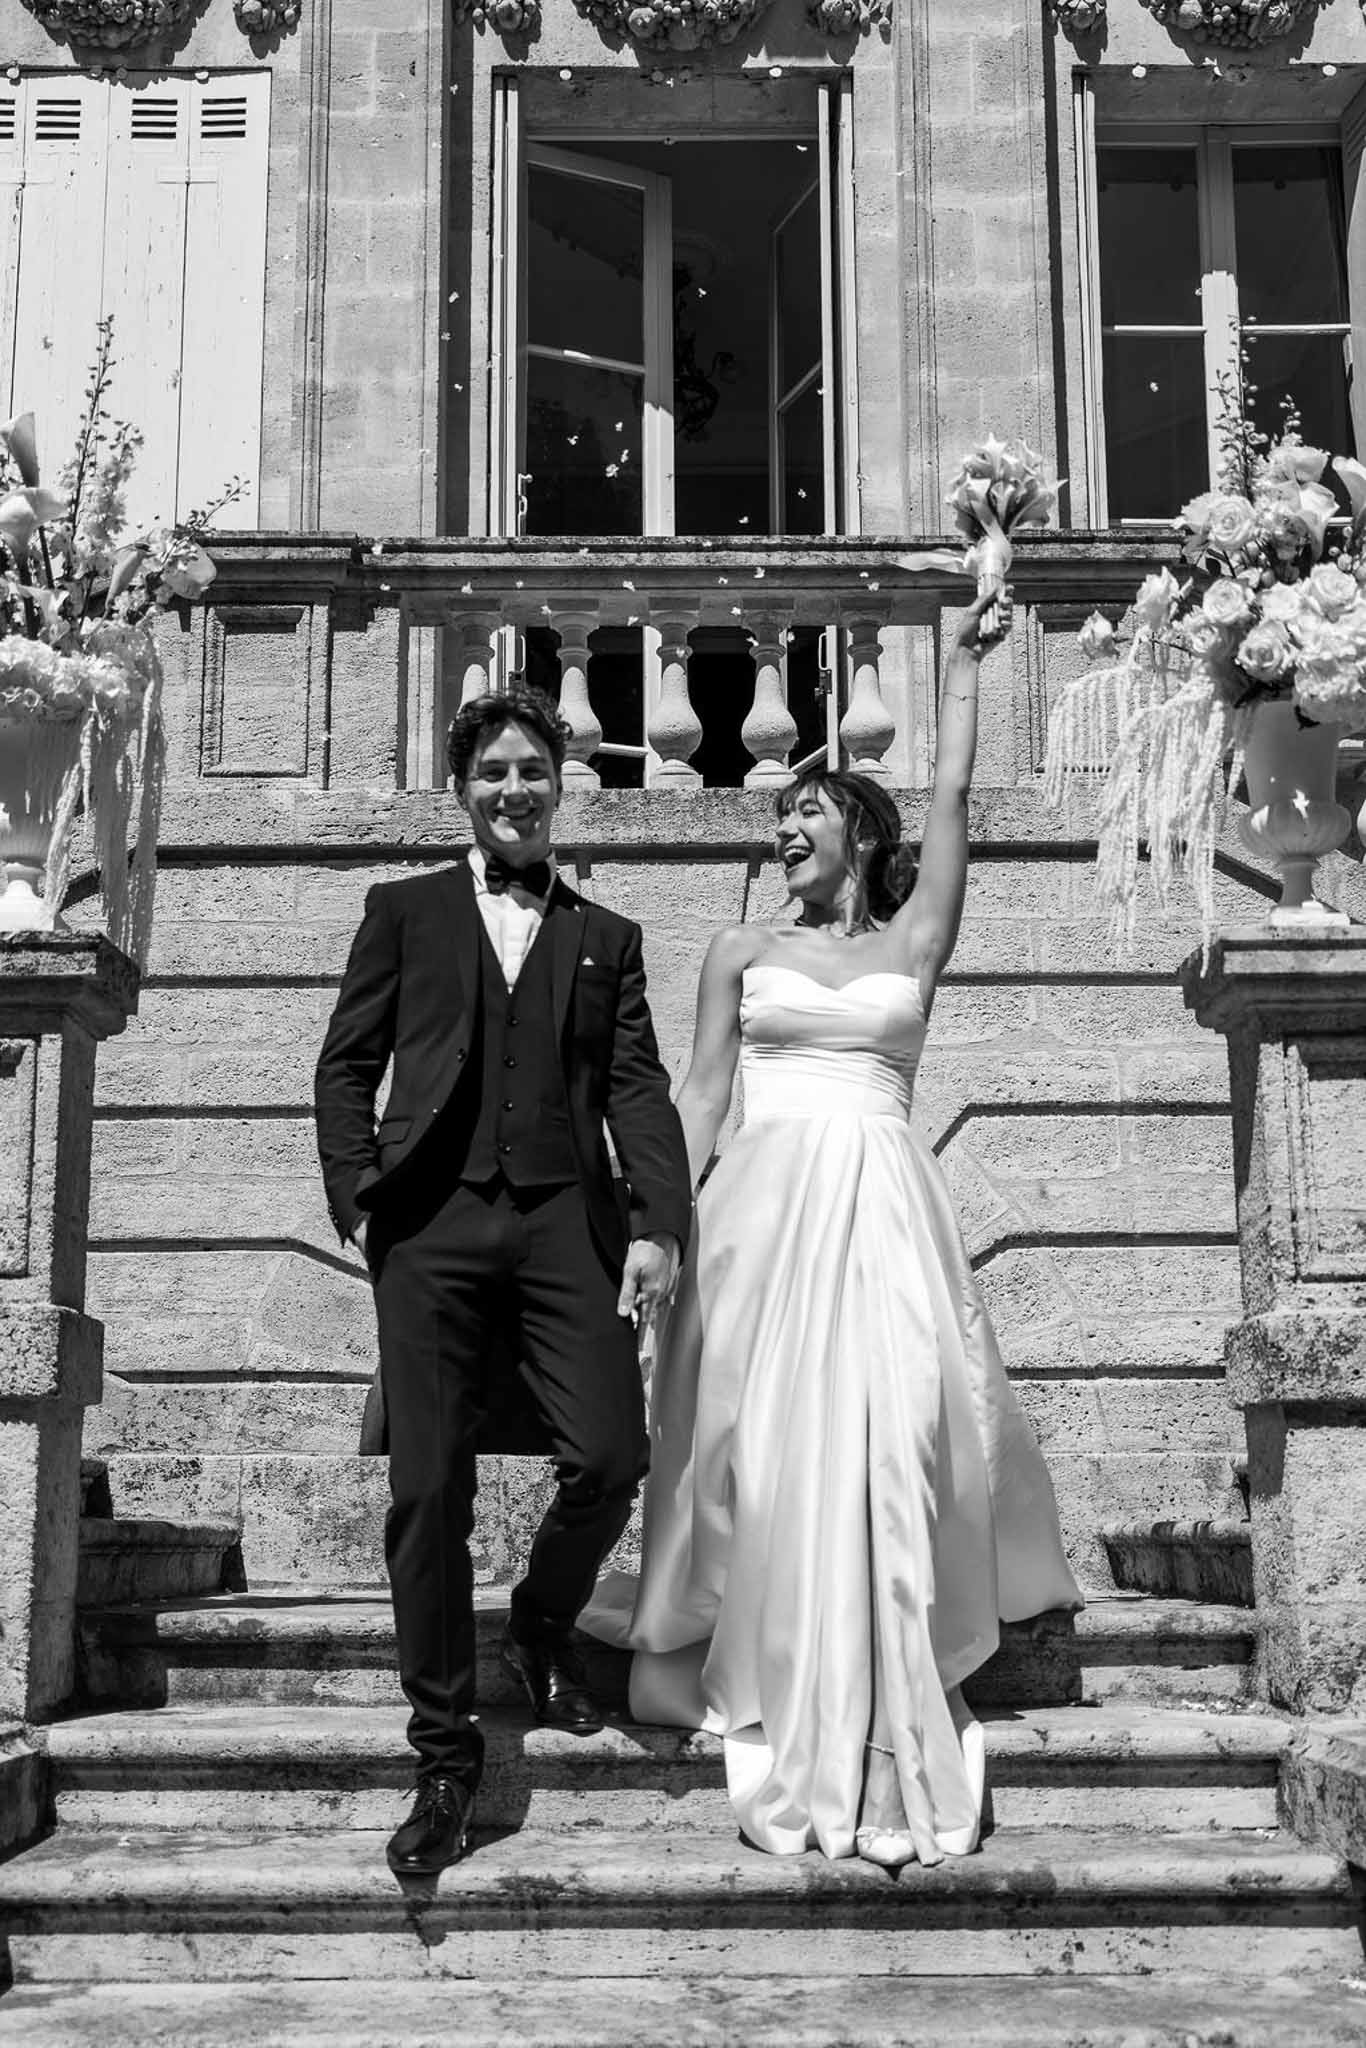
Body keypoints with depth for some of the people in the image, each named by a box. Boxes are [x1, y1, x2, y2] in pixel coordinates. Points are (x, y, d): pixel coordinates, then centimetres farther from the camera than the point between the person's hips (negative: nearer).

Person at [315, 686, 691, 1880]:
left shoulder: (607, 938, 19)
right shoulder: (404, 912, 16)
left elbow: (637, 1087, 9)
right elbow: (347, 1063, 11)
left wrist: (661, 1223, -5)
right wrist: (357, 1193, -4)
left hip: (566, 1222, 1)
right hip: (433, 1225, -1)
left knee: (611, 1456, -11)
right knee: (429, 1489, -4)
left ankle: (542, 1627, 22)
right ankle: (445, 1749, 9)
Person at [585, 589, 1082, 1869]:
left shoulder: (912, 940, 13)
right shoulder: (743, 948, 14)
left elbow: (953, 796, 7)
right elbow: (699, 1090, 9)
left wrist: (963, 659, 8)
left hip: (883, 1204, 0)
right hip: (764, 1202, 1)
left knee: (886, 1438, -6)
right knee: (759, 1433, -3)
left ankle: (880, 1712, 1)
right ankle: (750, 1672, 5)